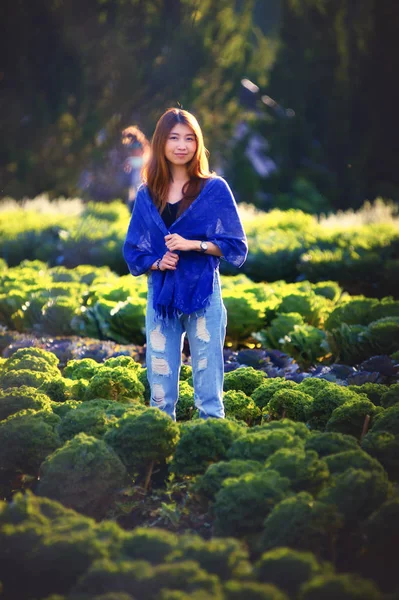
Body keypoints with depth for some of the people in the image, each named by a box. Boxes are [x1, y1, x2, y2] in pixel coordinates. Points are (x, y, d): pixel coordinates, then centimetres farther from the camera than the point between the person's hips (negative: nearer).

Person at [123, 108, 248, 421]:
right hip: (161, 297, 3)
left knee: (208, 388, 0)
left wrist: (193, 244, -16)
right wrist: (157, 263, -10)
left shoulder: (215, 188, -1)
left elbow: (236, 246, -3)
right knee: (160, 391, 7)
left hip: (203, 296, -3)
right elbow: (133, 252, 11)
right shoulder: (146, 195, 7)